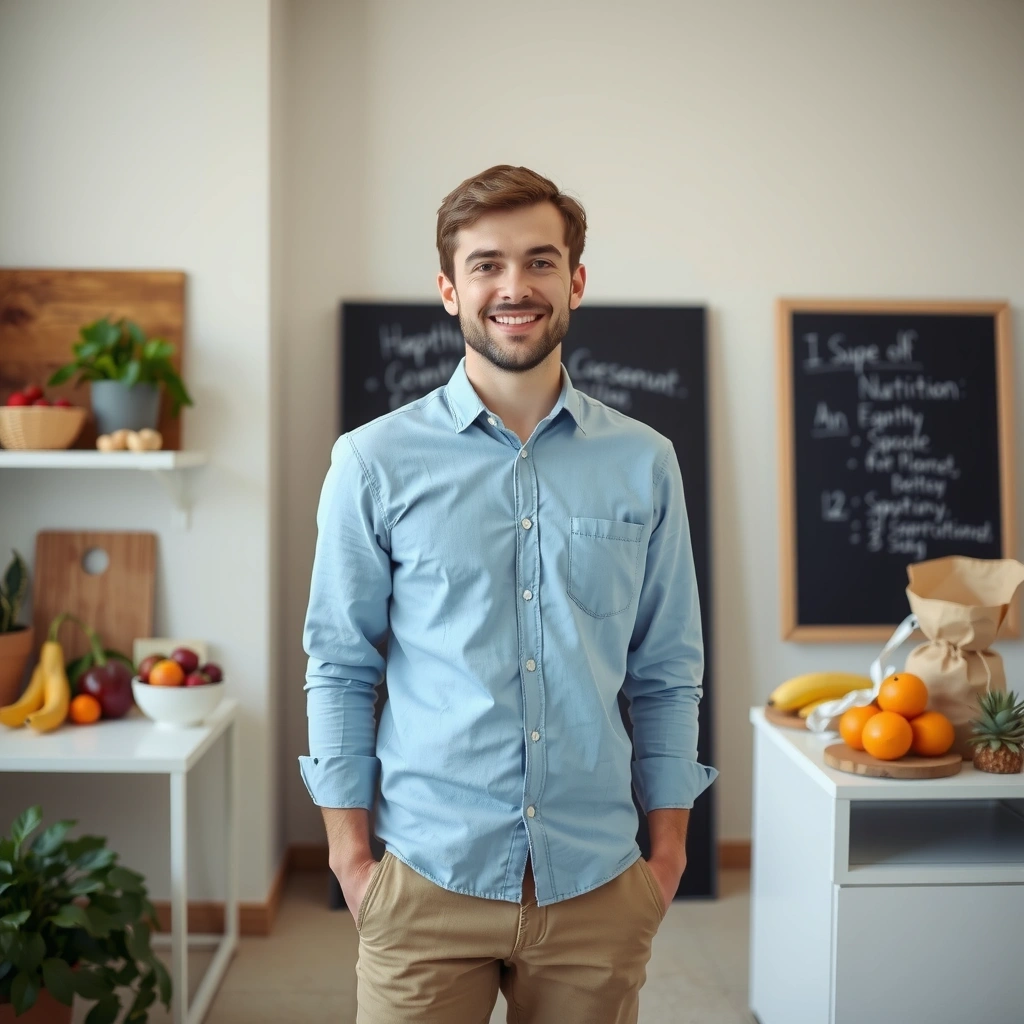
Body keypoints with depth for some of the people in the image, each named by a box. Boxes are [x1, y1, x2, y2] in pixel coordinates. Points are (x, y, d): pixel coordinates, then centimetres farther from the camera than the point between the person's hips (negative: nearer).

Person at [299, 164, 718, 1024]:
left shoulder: (644, 463, 3)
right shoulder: (375, 461, -2)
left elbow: (667, 675, 7)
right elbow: (340, 669, 1)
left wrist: (669, 851, 4)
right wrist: (349, 854, -3)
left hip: (597, 887, 2)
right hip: (427, 882, -1)